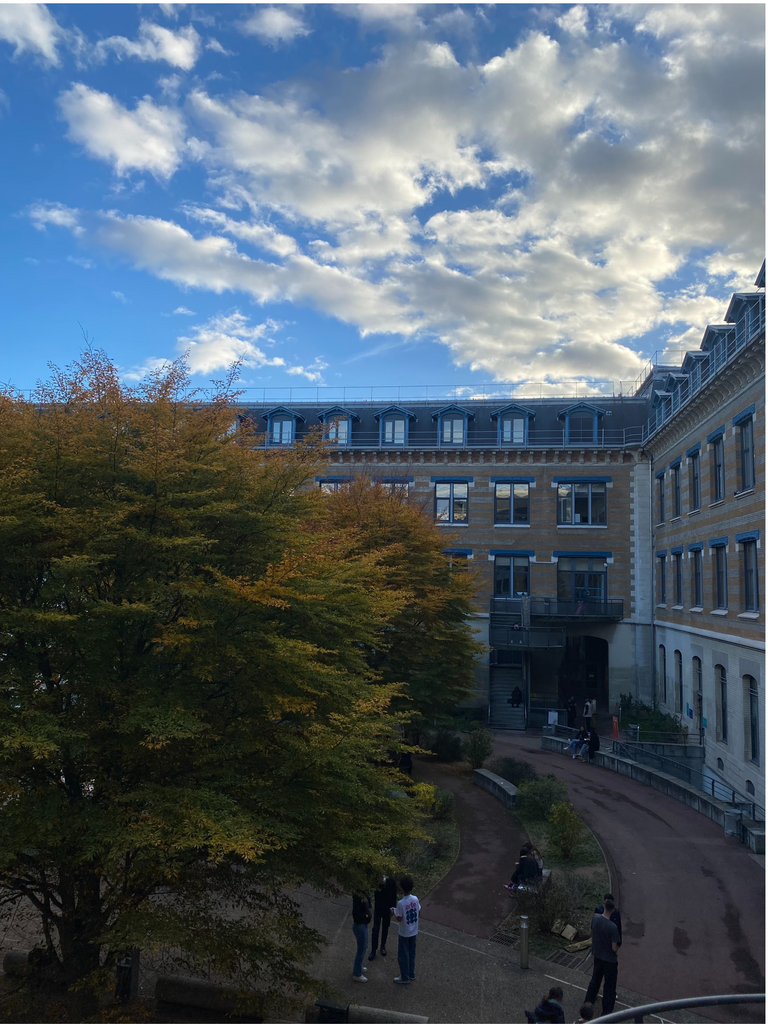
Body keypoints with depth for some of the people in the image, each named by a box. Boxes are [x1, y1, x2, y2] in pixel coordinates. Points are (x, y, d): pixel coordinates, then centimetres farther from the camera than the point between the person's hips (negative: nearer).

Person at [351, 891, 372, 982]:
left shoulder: (363, 894, -2)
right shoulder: (358, 896, -30)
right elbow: (356, 914, -29)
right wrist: (366, 916, -16)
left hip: (364, 924, 9)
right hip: (359, 925, -9)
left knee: (364, 946, 26)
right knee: (361, 949, 7)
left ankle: (357, 967, 45)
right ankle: (357, 974, 24)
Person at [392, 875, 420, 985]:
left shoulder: (401, 903, -28)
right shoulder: (415, 899, -11)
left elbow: (399, 919, -20)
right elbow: (419, 912, 2)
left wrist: (394, 912, -2)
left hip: (404, 933, -5)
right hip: (414, 931, 5)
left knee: (403, 955, 12)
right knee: (412, 953, 21)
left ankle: (405, 978, 23)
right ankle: (411, 975, 34)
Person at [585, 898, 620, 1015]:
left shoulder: (595, 918, -12)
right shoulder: (613, 927, -31)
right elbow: (614, 948, -23)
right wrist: (617, 945, 0)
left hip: (597, 956, 6)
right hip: (610, 960, -6)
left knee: (595, 980, 26)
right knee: (609, 986, 12)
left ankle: (587, 1003, 40)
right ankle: (606, 1012, 22)